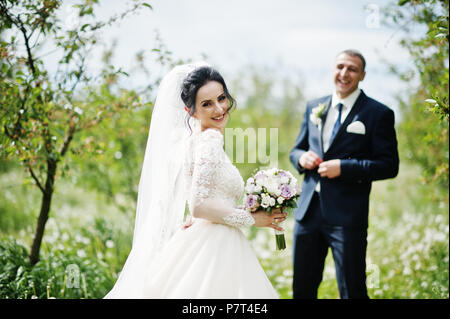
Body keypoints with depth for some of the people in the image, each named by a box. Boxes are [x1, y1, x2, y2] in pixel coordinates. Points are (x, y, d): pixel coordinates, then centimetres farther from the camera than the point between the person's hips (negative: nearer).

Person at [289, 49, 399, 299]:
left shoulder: (378, 114, -3)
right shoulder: (314, 107, 13)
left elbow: (389, 165, -8)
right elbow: (296, 149, 20)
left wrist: (343, 167, -18)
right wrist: (302, 158, -4)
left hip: (348, 215, -5)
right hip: (308, 212, 5)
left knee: (352, 291, 2)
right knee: (302, 288, 13)